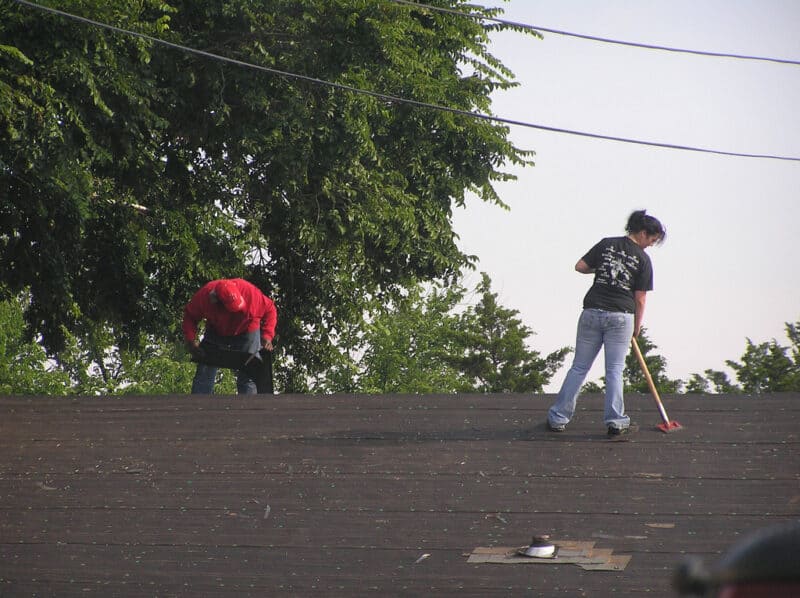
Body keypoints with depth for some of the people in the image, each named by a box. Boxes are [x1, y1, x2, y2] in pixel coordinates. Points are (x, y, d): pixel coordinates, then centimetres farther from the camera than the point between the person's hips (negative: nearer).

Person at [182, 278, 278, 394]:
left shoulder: (250, 292, -33)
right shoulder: (204, 296, -30)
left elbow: (269, 310, -15)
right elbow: (190, 316, -11)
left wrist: (267, 336, -26)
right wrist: (191, 341, -23)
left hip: (246, 332, -1)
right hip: (215, 332, 1)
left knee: (247, 376, -7)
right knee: (204, 375, -8)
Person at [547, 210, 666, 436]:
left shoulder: (606, 244, 6)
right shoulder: (643, 259, -1)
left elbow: (580, 266, 3)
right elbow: (640, 299, -1)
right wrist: (637, 327, 10)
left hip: (592, 312, 3)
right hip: (621, 316, -2)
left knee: (579, 367, 9)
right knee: (614, 370, 5)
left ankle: (559, 417, 10)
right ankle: (615, 420, 1)